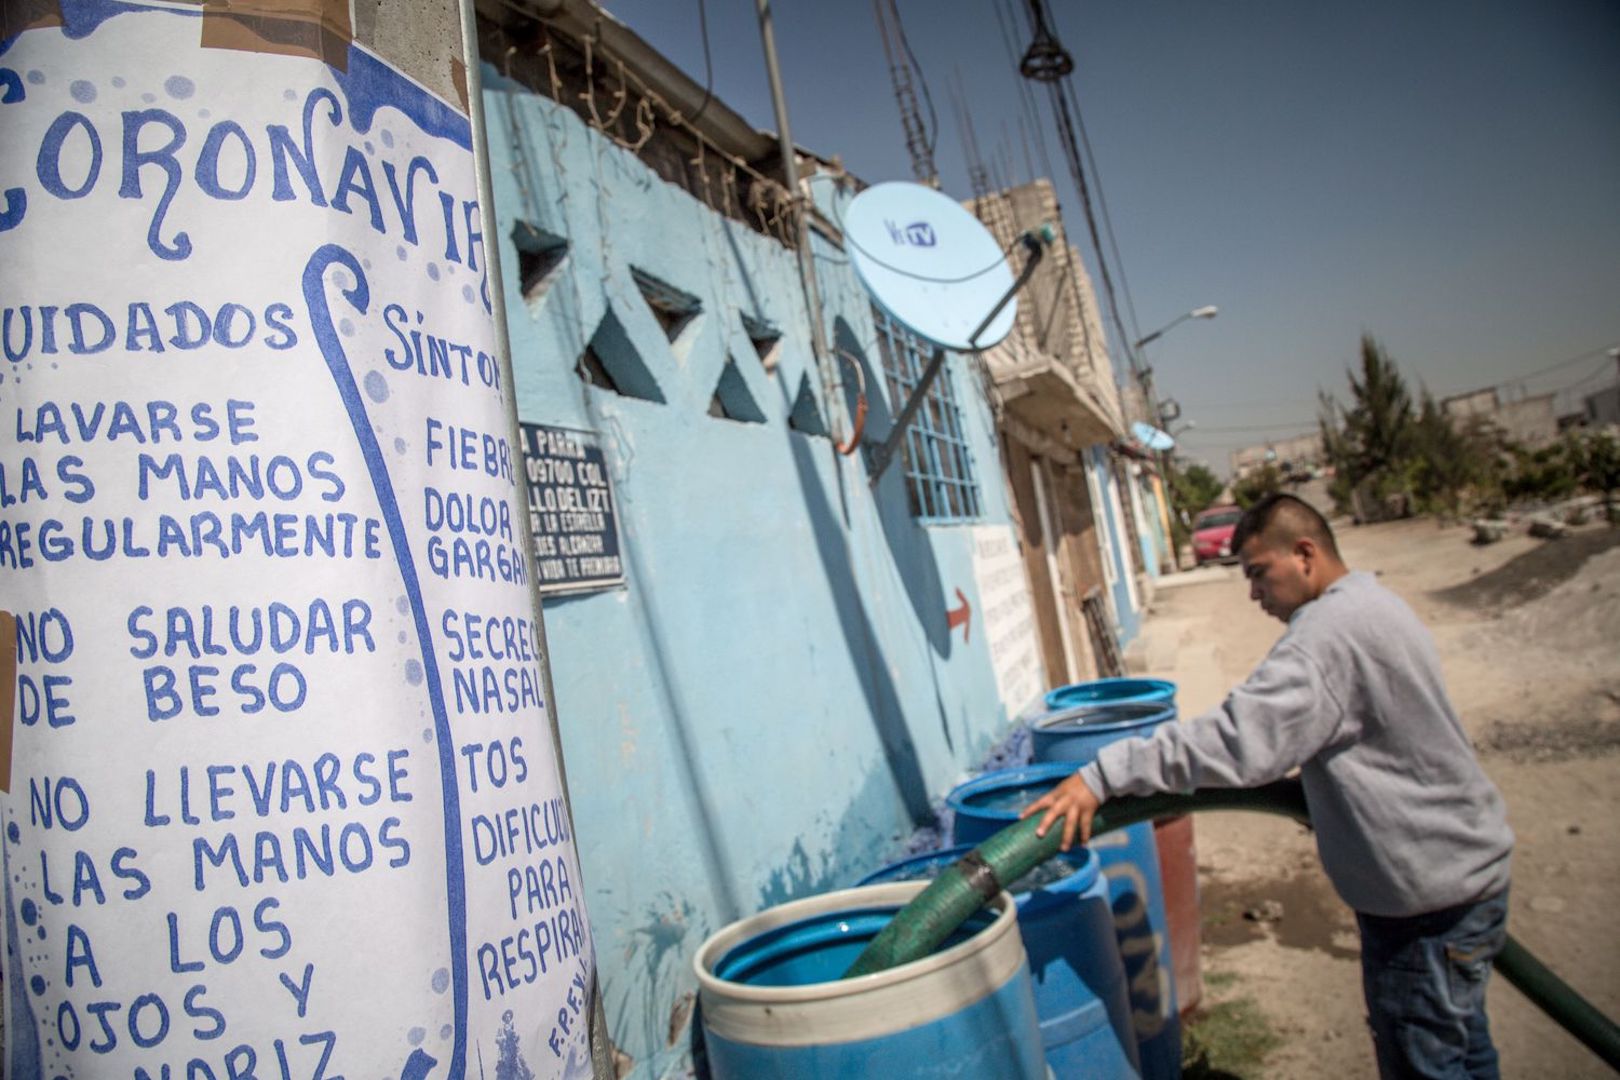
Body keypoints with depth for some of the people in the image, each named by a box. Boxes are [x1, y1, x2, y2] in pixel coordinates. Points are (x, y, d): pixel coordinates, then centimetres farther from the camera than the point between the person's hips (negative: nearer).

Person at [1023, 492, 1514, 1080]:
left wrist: (1104, 775, -36)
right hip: (1457, 870, 10)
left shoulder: (1333, 627, -26)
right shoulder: (1371, 603, 9)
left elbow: (1238, 738, -35)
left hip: (1430, 896, -10)